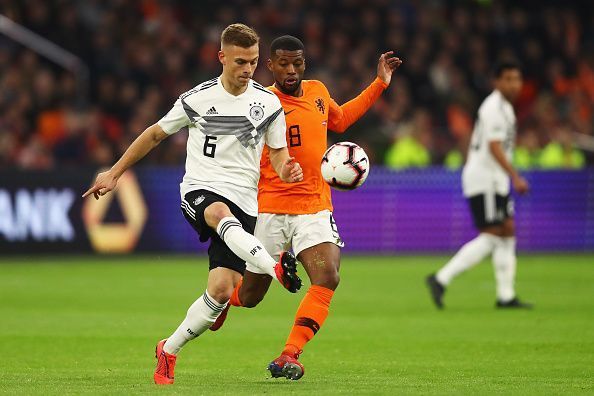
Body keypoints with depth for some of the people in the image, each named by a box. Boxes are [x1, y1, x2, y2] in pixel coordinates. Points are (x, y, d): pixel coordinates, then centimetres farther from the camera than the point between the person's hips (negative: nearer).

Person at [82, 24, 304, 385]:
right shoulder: (197, 100, 2)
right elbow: (156, 134, 16)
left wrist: (286, 170, -11)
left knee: (222, 290, -10)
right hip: (200, 191, -2)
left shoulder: (268, 103, 5)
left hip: (243, 200, 2)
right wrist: (114, 173, 19)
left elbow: (277, 152, 14)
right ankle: (277, 267, -66)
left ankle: (169, 351, 12)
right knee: (223, 216, -41)